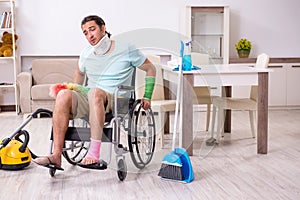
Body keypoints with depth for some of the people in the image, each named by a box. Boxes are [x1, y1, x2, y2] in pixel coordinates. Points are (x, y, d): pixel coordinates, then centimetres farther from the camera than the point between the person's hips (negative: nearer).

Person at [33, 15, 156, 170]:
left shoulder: (126, 50, 2)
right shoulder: (86, 54, 14)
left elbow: (150, 69, 10)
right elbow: (79, 73, 34)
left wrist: (147, 97, 3)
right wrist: (74, 95, 22)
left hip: (116, 103, -4)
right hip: (89, 101, 4)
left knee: (95, 92, -39)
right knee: (63, 94, -28)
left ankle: (94, 154, -43)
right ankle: (56, 156, -33)